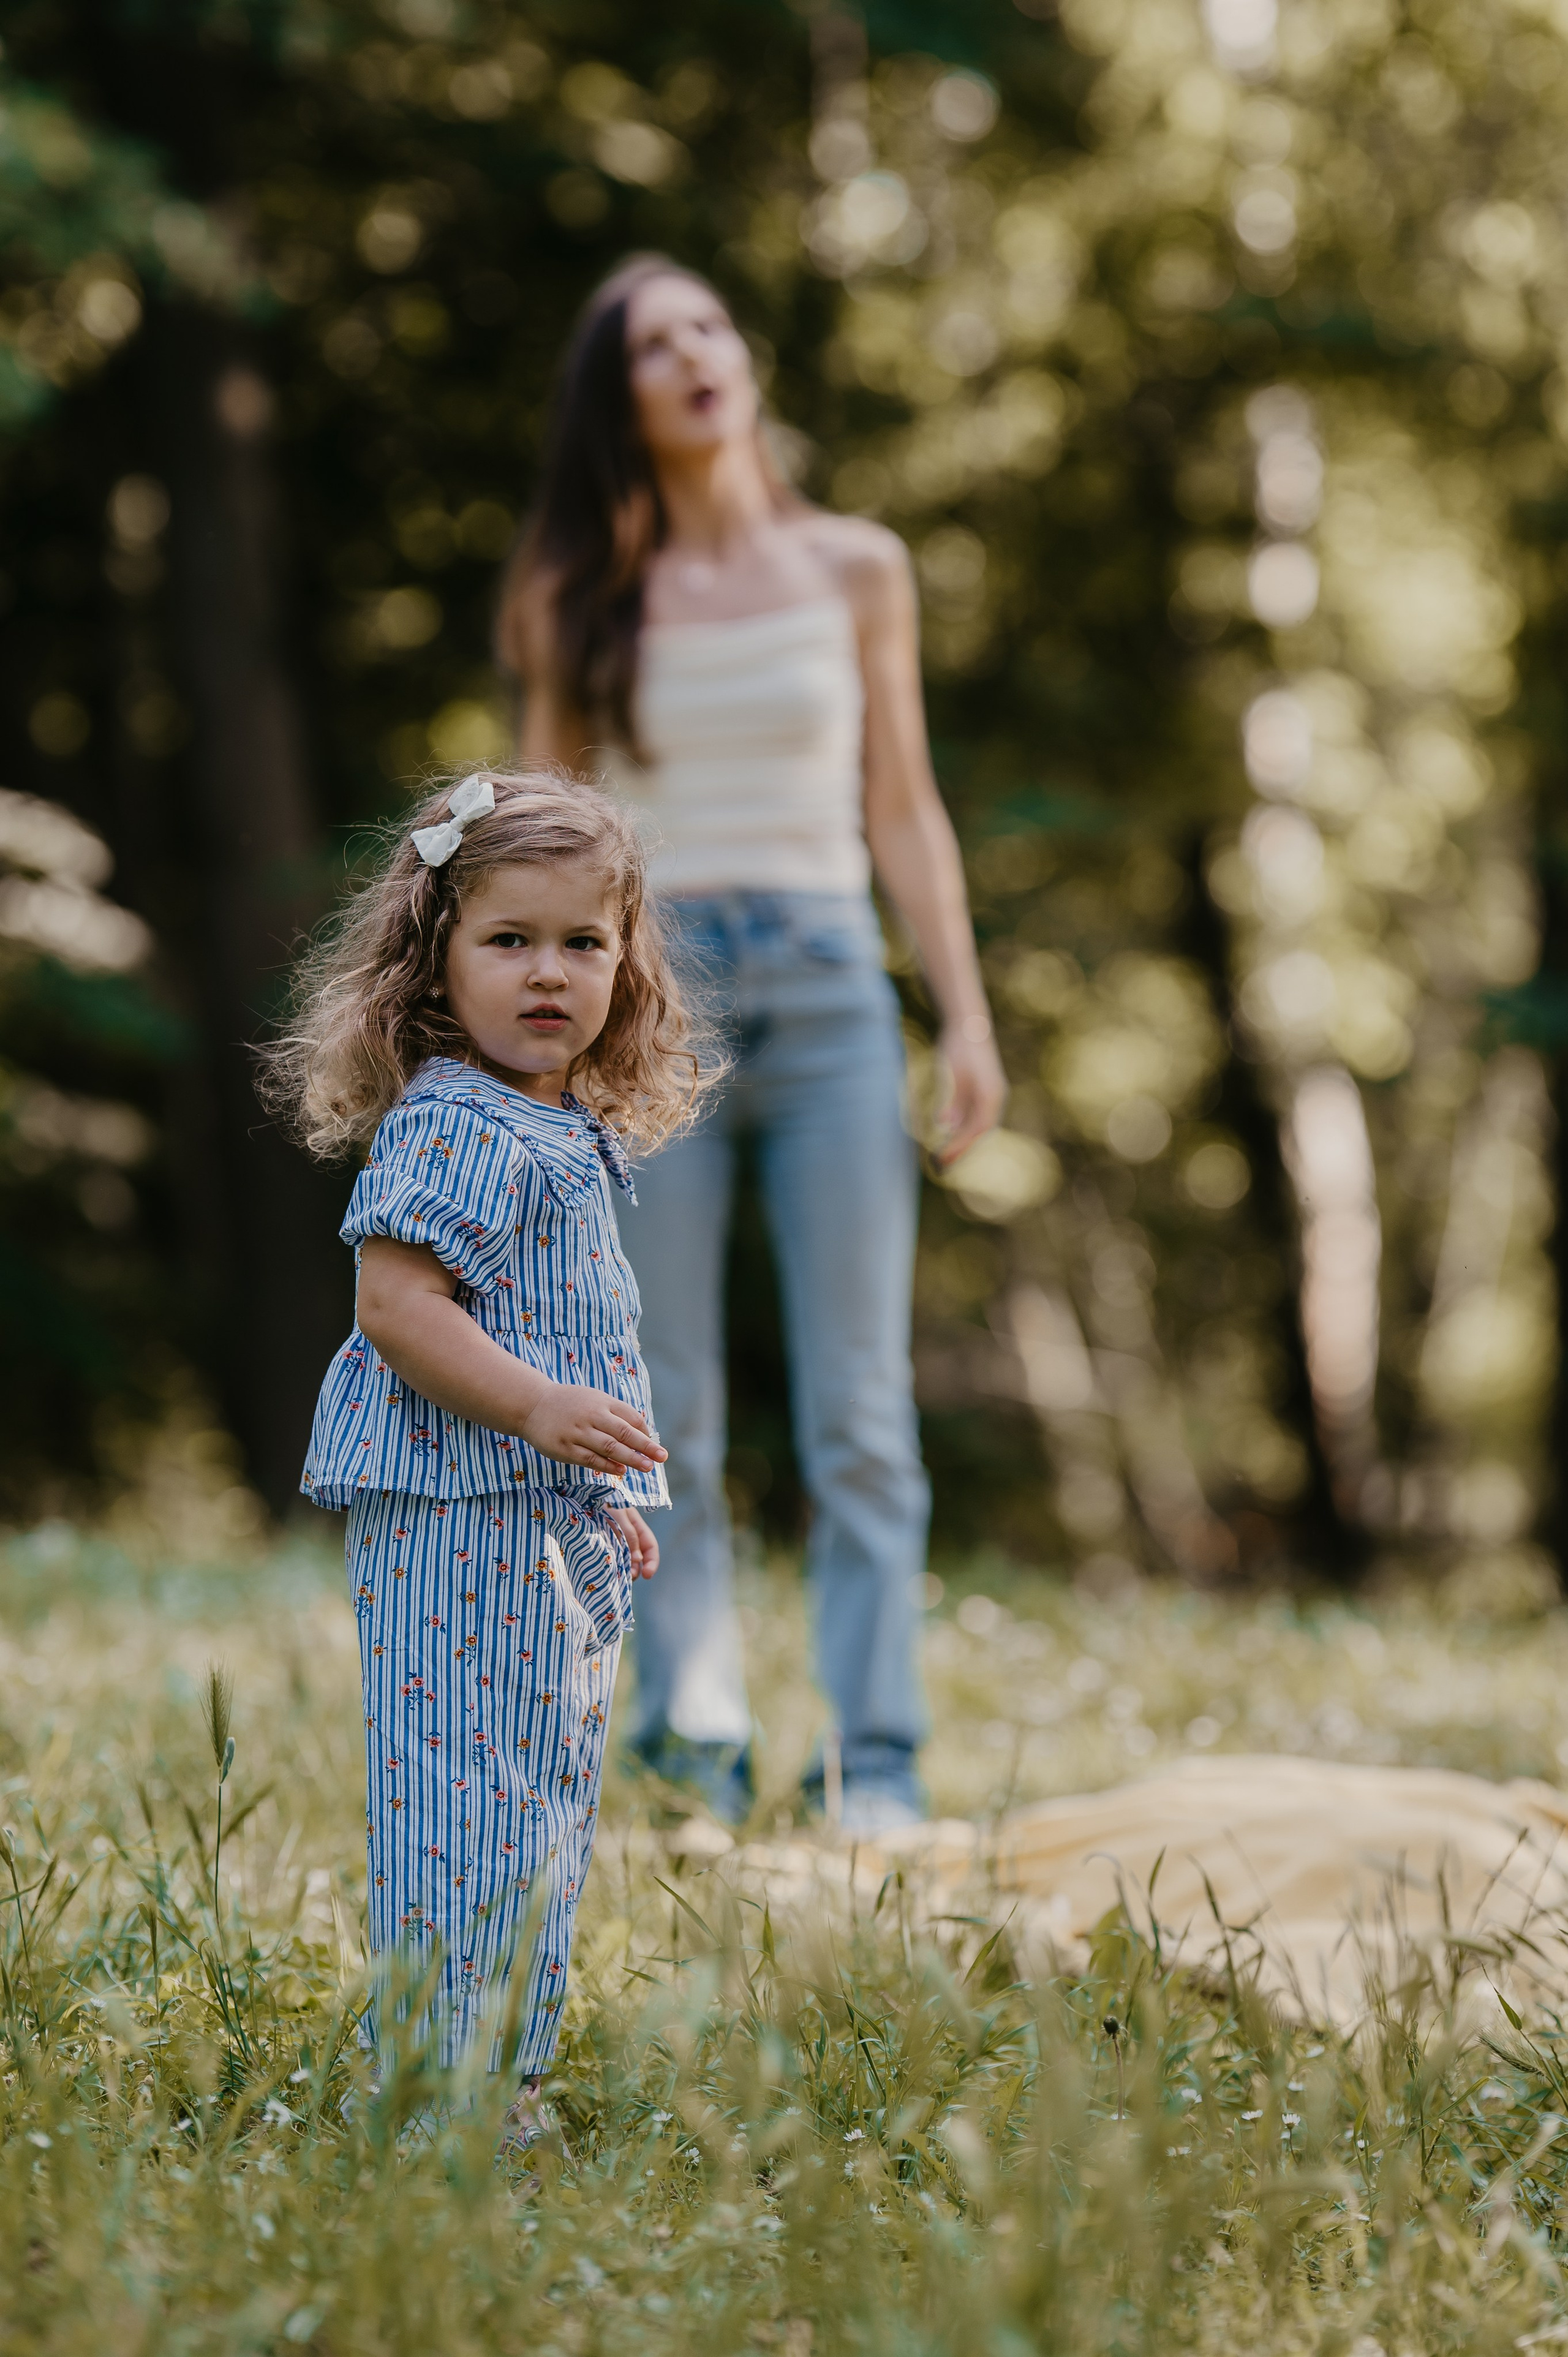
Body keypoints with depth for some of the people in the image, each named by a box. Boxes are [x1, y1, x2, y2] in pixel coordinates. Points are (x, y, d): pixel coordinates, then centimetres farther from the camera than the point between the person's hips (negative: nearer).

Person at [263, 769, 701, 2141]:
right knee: (472, 1808, -8)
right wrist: (538, 1409, -32)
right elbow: (395, 1305, -23)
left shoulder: (565, 1135, 16)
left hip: (550, 1529, 11)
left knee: (543, 1817, 15)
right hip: (464, 1527, -11)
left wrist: (603, 1498, 26)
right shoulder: (452, 1126, -15)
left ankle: (506, 2085, 23)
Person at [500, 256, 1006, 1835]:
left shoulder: (854, 572, 8)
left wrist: (967, 1012, 4)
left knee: (858, 1407, -3)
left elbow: (902, 810, 11)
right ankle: (695, 1755, 6)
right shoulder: (585, 602, 7)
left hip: (827, 990, 0)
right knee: (665, 1416, 0)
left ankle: (876, 1766, 0)